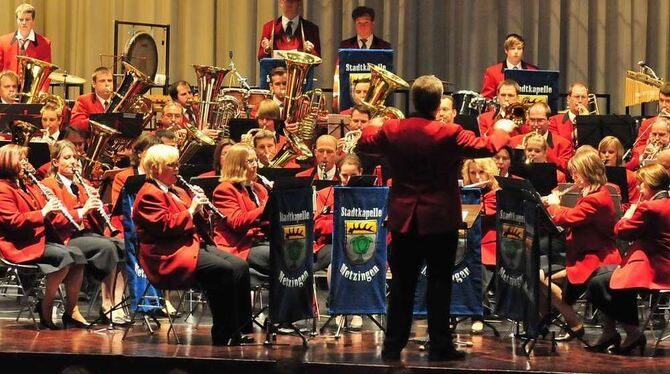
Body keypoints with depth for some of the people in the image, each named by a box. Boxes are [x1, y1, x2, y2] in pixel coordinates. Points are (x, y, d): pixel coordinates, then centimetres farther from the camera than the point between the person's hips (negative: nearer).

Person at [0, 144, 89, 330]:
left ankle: (71, 311, -10)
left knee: (77, 254, -11)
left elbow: (49, 217, 25)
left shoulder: (29, 186, 22)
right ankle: (45, 307, -14)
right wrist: (42, 213, -23)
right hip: (21, 247, -9)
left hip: (41, 240, 9)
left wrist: (66, 219, 5)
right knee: (63, 256, -27)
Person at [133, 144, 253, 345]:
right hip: (170, 255, -10)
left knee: (240, 266, -10)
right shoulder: (149, 195, -6)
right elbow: (165, 225, -20)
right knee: (223, 270, -26)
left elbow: (195, 223, 26)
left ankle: (240, 329, -13)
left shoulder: (177, 191, 23)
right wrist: (190, 211, -13)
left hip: (194, 243, 10)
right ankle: (222, 335, -20)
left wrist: (200, 208, 6)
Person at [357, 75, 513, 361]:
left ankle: (393, 345, 11)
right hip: (440, 219, -3)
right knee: (439, 283, 4)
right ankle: (440, 346, 6)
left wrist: (373, 126, 36)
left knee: (402, 284, 9)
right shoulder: (449, 134, -16)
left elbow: (364, 144, 14)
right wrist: (501, 130, 18)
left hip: (403, 219, 3)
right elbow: (488, 147, -4)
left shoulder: (391, 130, -6)